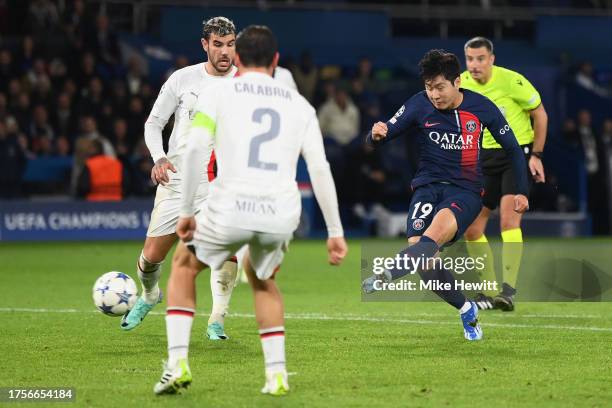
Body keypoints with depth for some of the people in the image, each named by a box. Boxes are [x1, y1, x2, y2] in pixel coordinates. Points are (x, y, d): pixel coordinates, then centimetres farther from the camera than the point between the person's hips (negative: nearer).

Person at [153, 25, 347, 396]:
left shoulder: (218, 93, 10)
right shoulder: (299, 105, 17)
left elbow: (195, 150, -4)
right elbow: (320, 170, 11)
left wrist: (187, 212, 1)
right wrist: (335, 232, 13)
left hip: (230, 209, -3)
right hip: (282, 214, 3)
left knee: (185, 268, 25)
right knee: (262, 279, 32)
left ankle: (178, 362, 10)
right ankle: (277, 373, 19)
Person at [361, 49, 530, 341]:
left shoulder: (482, 108, -2)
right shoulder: (419, 105, -3)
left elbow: (512, 147, 12)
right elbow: (382, 136, -2)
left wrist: (521, 191, 10)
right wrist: (376, 134, -28)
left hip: (466, 189, -2)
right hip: (428, 186, 2)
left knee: (439, 227, -35)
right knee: (419, 251, -20)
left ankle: (388, 275, -54)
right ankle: (466, 310, 3)